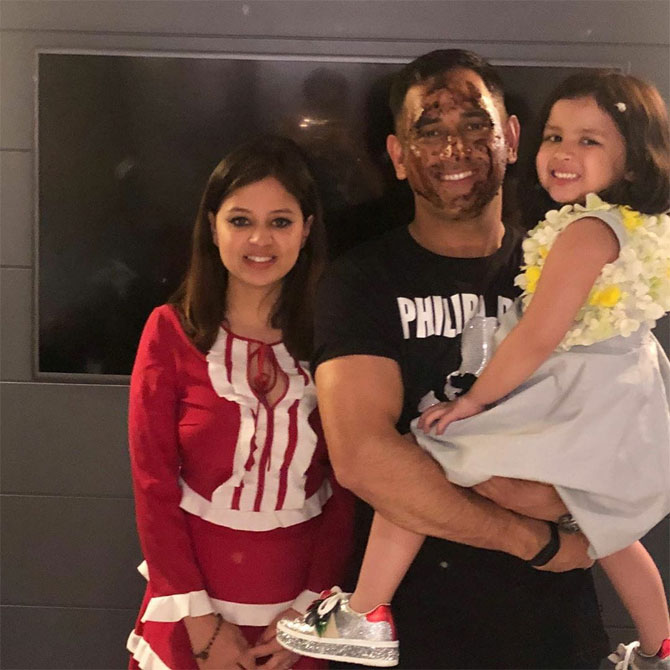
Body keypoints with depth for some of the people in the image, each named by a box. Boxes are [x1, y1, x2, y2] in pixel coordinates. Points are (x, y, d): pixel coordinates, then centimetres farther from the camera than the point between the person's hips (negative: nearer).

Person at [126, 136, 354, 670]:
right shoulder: (172, 331, -6)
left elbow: (348, 489, -2)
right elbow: (153, 485, -7)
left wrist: (309, 609, -9)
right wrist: (202, 623, -10)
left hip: (300, 612, 1)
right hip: (197, 607, -1)